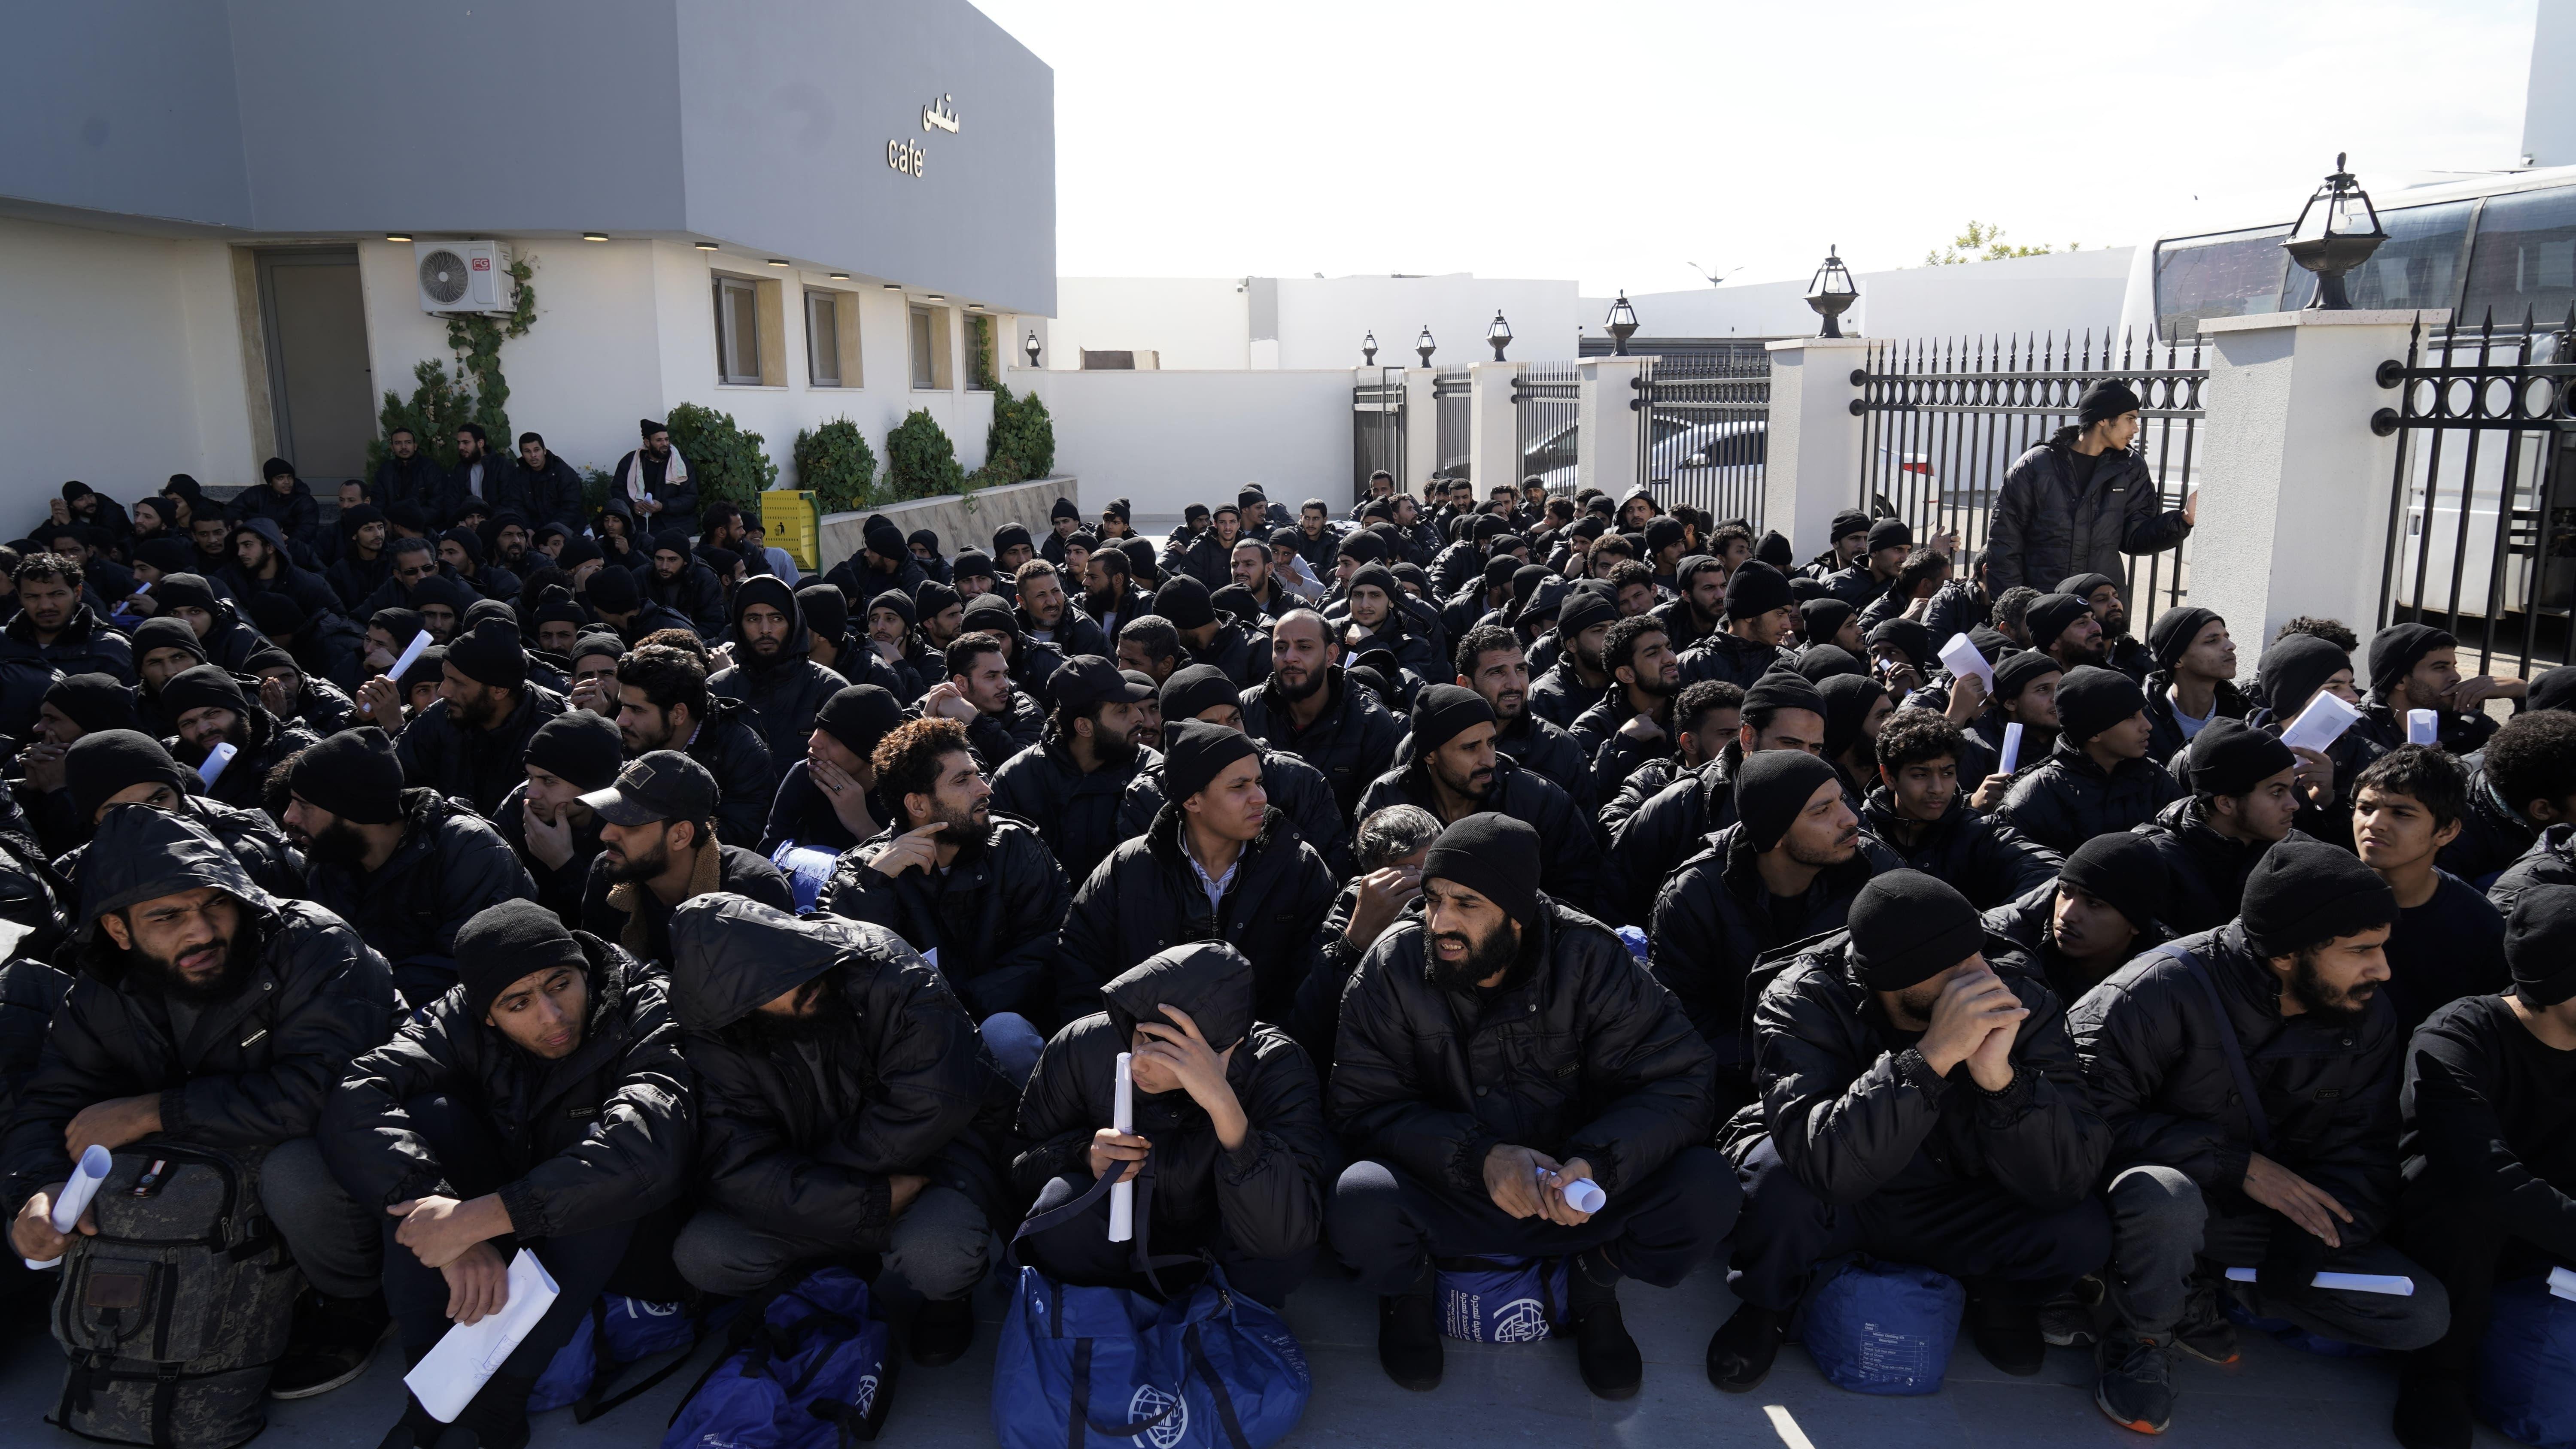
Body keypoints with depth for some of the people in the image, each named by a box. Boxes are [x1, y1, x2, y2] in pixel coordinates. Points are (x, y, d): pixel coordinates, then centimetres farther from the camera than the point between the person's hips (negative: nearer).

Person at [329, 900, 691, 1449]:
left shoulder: (644, 1019, -22)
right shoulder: (462, 1022, -12)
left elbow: (647, 1149, -40)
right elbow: (355, 1100, -28)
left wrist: (478, 1218, -44)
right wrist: (456, 1239, -40)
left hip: (603, 1241, -3)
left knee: (601, 1157, -32)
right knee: (427, 1116, -20)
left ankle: (499, 1394, -24)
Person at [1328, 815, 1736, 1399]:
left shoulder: (1588, 958, -12)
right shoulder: (1393, 965, -13)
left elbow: (1679, 1080, -13)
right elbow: (1363, 1106, -13)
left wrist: (1597, 1163, -31)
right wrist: (1479, 1156, -29)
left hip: (1570, 1192, 1)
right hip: (1445, 1194, -1)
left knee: (1707, 1190, -24)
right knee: (1360, 1204, -34)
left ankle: (1596, 1280, 9)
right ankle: (1410, 1287, 5)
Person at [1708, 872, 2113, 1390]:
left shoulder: (2021, 1001, -18)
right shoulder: (1804, 999, -27)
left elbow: (2068, 1180, -23)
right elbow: (1827, 1165, -41)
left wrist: (2001, 1076, -41)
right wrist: (1933, 1055, -47)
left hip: (1951, 1205, 3)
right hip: (1832, 1205, -2)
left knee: (2083, 1233, -24)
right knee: (1775, 1175, -35)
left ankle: (1997, 1291, 12)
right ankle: (1768, 1304, -2)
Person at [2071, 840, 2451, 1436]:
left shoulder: (2368, 1019, -5)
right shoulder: (2163, 990, -25)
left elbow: (2365, 1157, -3)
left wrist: (2300, 1259, -17)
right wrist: (2236, 1164, -28)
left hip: (2278, 1217, 6)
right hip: (2163, 1204, -6)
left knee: (2424, 1315, -7)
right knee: (2163, 1193, -40)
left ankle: (2197, 1294, 7)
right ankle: (2140, 1338, -8)